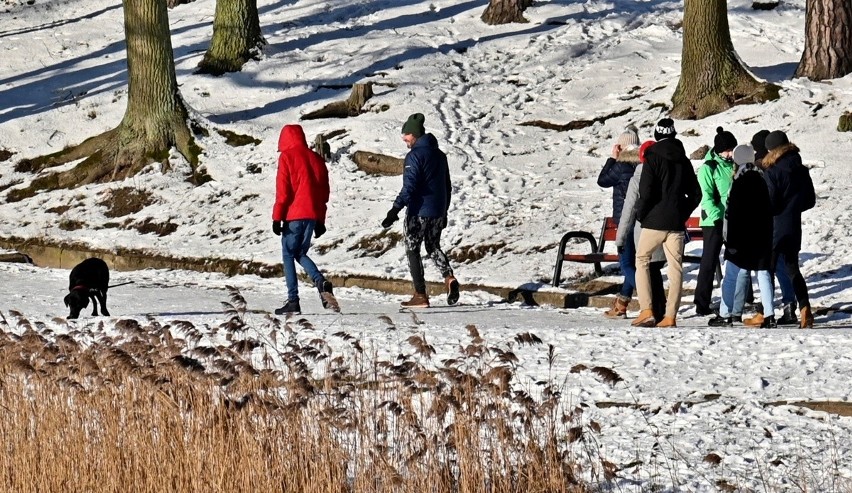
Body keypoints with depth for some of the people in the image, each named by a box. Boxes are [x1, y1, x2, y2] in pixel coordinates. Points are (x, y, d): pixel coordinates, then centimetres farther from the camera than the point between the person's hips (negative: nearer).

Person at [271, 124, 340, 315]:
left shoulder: (287, 157, -4)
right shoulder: (316, 158, 14)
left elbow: (283, 190, -9)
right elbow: (324, 191, 16)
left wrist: (277, 217, -6)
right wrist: (320, 221, 21)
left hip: (294, 214, -6)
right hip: (313, 215, 6)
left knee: (288, 255, 2)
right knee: (301, 253, 17)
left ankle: (293, 301, -5)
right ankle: (321, 282, -8)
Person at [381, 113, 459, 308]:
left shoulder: (415, 155, -14)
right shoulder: (439, 154, 12)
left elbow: (409, 187, -22)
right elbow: (447, 187, 18)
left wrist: (395, 210, -24)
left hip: (418, 212, -7)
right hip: (438, 212, 7)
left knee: (412, 251, 4)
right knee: (433, 247, 22)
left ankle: (420, 296, 2)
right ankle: (449, 277, -3)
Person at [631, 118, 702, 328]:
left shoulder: (653, 158, -7)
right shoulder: (683, 160, 10)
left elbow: (646, 192, -15)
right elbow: (695, 194, 12)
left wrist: (641, 214, -1)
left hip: (655, 221, -4)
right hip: (676, 223, 4)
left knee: (642, 260, 9)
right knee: (675, 266, 5)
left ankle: (646, 310, -3)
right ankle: (671, 316, 0)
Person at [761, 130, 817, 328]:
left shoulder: (772, 172, -17)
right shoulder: (802, 171, 4)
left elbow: (768, 204, -18)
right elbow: (810, 200, 11)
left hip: (774, 228, -6)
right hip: (793, 227, 6)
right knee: (792, 268, 16)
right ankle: (804, 308, 4)